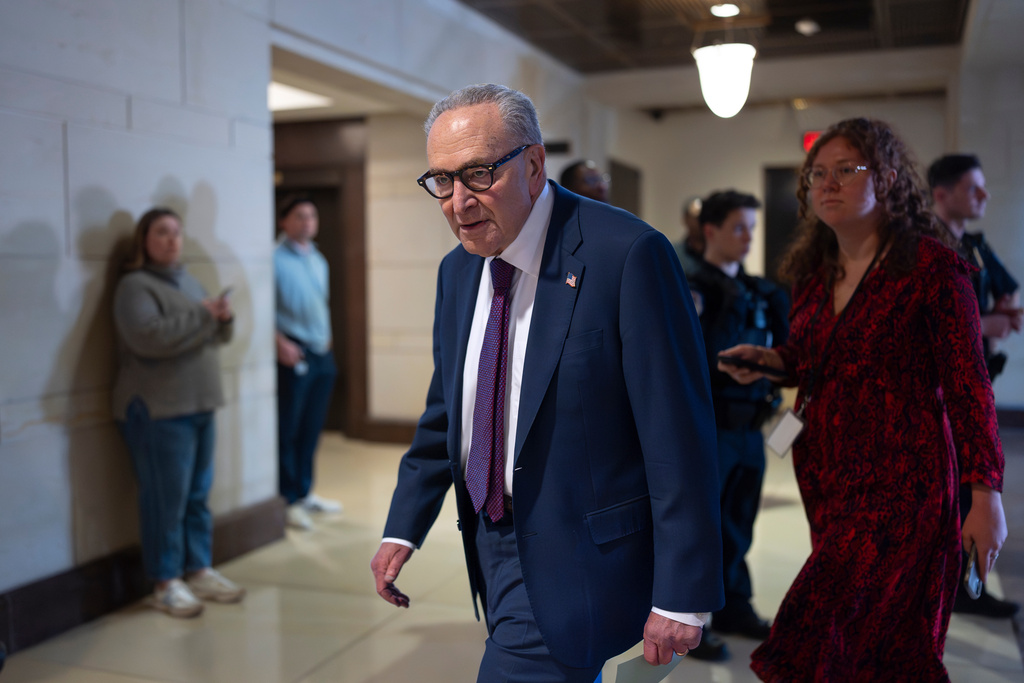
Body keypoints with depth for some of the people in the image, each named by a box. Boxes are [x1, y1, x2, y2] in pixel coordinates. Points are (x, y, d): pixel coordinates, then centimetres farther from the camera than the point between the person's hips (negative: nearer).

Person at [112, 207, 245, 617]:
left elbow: (217, 337, 21)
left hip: (199, 406, 8)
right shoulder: (135, 286, -7)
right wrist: (201, 314, -18)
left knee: (198, 495, 12)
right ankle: (165, 584, 6)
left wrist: (224, 317, -1)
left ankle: (198, 571, 21)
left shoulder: (187, 281, 17)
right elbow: (148, 337, -24)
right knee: (166, 500, -5)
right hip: (158, 412, -8)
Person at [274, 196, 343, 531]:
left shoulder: (319, 260, 17)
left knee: (312, 428, 13)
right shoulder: (275, 258, -8)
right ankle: (288, 500, 4)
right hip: (293, 353, -8)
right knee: (287, 429, -3)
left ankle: (305, 492, 24)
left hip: (322, 354, 8)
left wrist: (326, 337, 15)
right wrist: (281, 343, -21)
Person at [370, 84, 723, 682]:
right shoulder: (458, 270, 5)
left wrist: (681, 597, -17)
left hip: (574, 561, -7)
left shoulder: (628, 255, -19)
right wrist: (404, 528, 10)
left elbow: (679, 436, -19)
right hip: (489, 538, 7)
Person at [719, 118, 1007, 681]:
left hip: (899, 478, -6)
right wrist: (770, 359, 1)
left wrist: (986, 494, -13)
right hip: (826, 472, 6)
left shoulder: (932, 266, -8)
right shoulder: (813, 270, 10)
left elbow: (967, 386, -10)